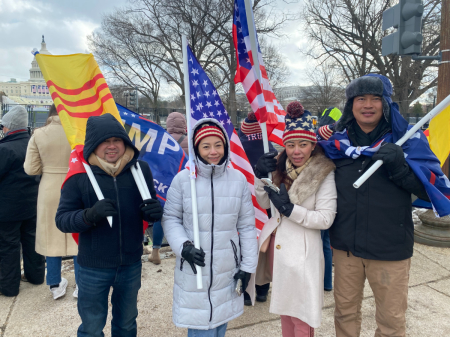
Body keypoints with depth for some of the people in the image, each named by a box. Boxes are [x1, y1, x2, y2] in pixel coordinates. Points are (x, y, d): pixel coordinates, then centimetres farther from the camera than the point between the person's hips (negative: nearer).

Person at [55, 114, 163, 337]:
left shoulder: (141, 169, -6)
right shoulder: (79, 175, -11)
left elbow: (149, 210, 5)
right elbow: (62, 219, -11)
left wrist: (154, 211, -18)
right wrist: (91, 214, -30)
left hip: (131, 265, 2)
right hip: (93, 269, -2)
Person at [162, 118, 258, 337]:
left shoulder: (238, 179, -5)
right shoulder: (182, 179, -11)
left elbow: (246, 225, 2)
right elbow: (170, 218, 0)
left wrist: (248, 265, 4)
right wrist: (183, 246, -16)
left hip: (227, 269, 2)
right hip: (194, 268, -2)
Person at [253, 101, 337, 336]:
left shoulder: (324, 173, -16)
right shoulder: (280, 166, 1)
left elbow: (326, 219, -16)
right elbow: (264, 204, 7)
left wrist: (290, 209, -26)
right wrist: (260, 176, -9)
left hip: (302, 250, -6)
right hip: (277, 244, 6)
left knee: (301, 316, 8)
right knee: (284, 307, 24)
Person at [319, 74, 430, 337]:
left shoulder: (405, 138, -5)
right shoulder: (336, 141, 1)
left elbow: (431, 190, -6)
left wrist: (400, 167, -22)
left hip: (390, 248, -2)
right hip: (345, 246, 2)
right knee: (345, 312, 19)